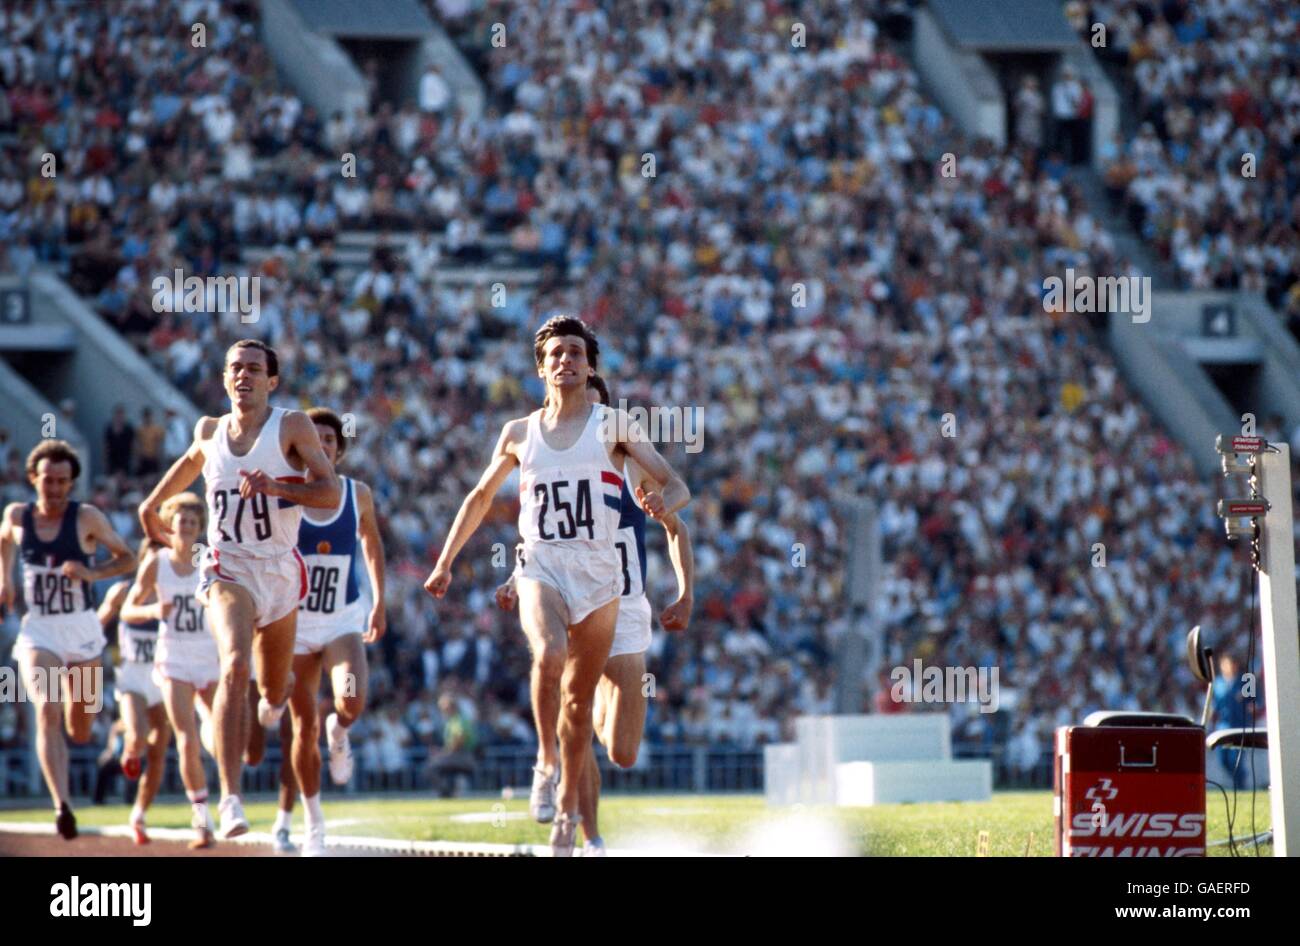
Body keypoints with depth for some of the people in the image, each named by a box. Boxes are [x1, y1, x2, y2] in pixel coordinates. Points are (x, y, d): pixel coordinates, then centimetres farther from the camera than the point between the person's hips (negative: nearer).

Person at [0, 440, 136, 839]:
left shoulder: (87, 518, -7)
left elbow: (127, 557, 0)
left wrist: (92, 573, -16)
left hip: (82, 629, 0)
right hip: (37, 631, 0)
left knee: (80, 732, 10)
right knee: (47, 711, -22)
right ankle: (62, 806, -29)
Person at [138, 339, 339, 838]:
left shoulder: (292, 426, -6)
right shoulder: (210, 431, 4)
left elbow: (330, 493, -13)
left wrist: (276, 486, -26)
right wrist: (154, 502, 31)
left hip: (280, 569, 1)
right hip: (227, 568, -1)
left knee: (275, 694, 15)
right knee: (234, 667, -27)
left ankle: (273, 699, 58)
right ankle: (230, 798, -33)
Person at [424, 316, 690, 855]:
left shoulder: (613, 426, 3)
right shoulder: (519, 434, 9)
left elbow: (676, 485, -1)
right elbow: (480, 497, 23)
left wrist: (664, 503, -25)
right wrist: (445, 563, 21)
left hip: (598, 572, 0)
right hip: (540, 566, 0)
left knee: (579, 697, 6)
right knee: (549, 654, -30)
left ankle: (567, 806, 21)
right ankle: (545, 762, -13)